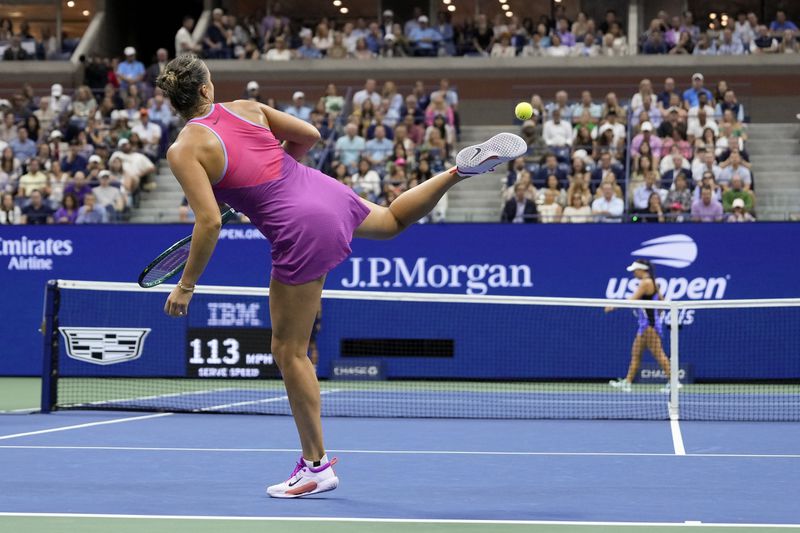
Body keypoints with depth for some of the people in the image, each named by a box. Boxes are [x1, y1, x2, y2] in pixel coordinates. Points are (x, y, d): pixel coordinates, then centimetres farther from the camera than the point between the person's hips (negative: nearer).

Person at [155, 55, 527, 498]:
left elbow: (209, 222, -19)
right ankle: (465, 166, 29)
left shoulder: (184, 150, -11)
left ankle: (317, 466, 11)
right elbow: (310, 135, 14)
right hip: (326, 190, 6)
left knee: (289, 352, 5)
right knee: (393, 218, 41)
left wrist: (186, 285, -9)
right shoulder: (247, 108, 6)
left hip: (301, 231, -6)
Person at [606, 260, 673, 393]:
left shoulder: (645, 283, -14)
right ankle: (627, 382, 13)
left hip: (649, 324, -10)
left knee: (658, 354, -9)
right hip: (645, 324, 10)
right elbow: (661, 301, 21)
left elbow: (632, 300, -19)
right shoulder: (652, 283, 15)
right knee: (635, 353, 11)